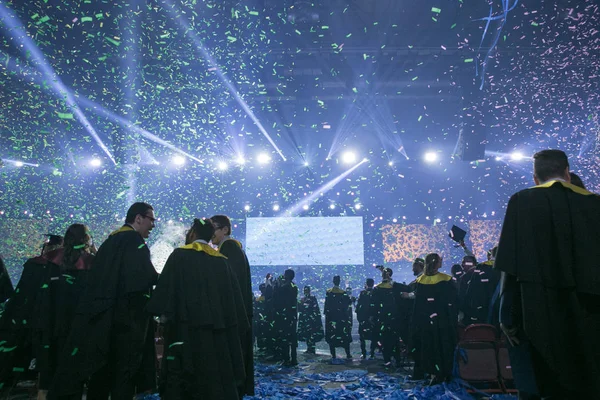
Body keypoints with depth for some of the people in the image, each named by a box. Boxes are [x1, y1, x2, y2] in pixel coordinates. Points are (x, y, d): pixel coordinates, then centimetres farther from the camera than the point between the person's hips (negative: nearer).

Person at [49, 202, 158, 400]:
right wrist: (159, 279, -6)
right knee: (124, 365, 1)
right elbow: (144, 276, -23)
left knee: (104, 366, 15)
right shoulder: (134, 241, -11)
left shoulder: (112, 239, 16)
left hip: (104, 314, 8)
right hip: (126, 314, -8)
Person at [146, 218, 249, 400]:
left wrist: (163, 313, -4)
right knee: (218, 371, 11)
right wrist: (237, 327, 12)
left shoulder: (180, 255, -1)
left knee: (188, 373, 2)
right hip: (218, 326, 5)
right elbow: (234, 296, 8)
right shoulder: (222, 261, 9)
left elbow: (166, 286, -10)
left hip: (189, 325, -4)